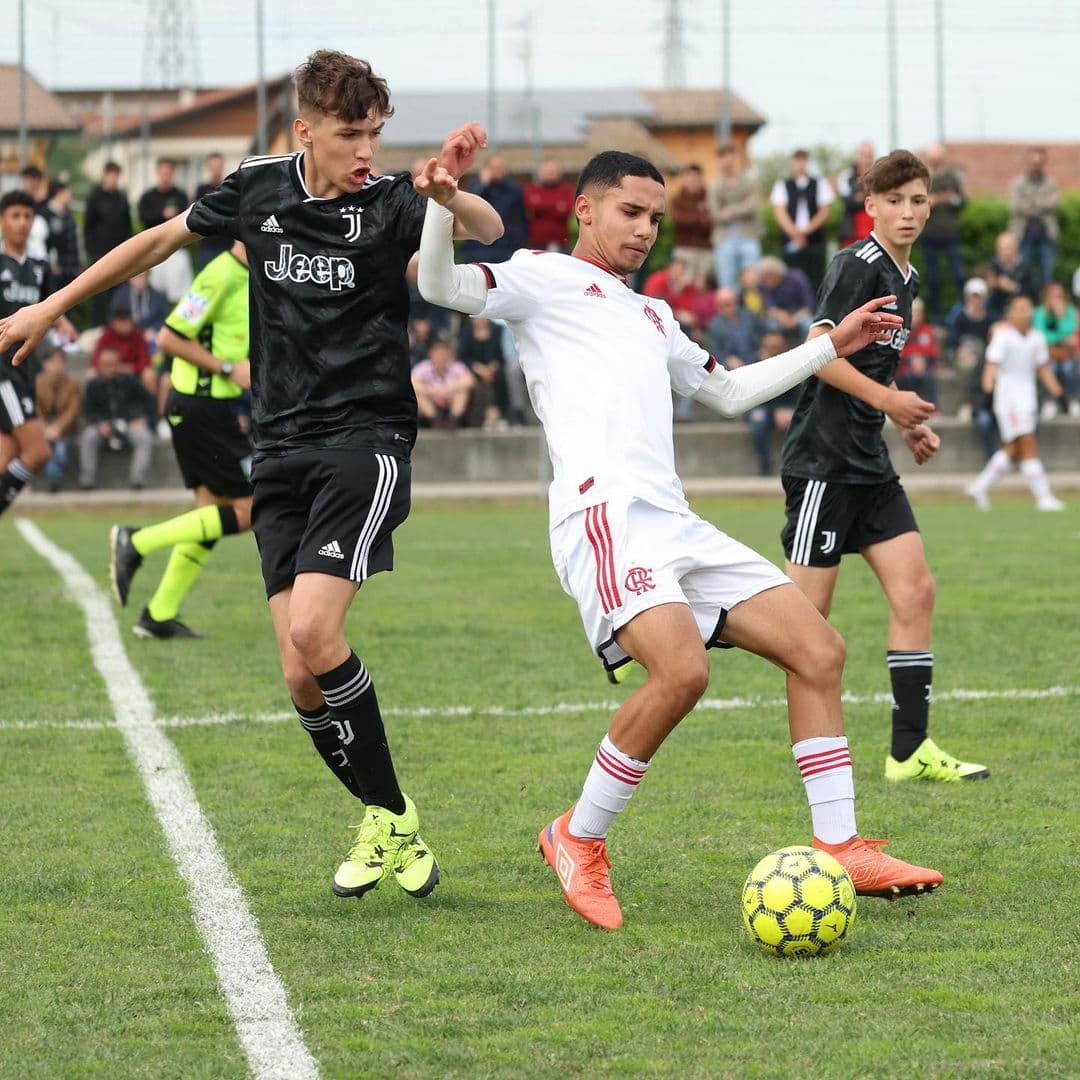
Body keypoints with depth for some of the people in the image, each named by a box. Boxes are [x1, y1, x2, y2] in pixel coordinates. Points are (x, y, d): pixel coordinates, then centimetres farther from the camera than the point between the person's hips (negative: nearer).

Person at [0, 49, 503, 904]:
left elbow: (489, 232, -25)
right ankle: (387, 821, 13)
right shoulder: (257, 189, 5)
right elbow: (161, 240, 21)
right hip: (281, 450, 4)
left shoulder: (390, 205, -7)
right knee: (302, 674, -5)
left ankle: (393, 821, -5)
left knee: (313, 632, -22)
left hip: (366, 441, -4)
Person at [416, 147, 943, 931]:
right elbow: (441, 286, -8)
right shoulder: (545, 279, 9)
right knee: (682, 670, -29)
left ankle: (841, 850, 6)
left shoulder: (650, 315, 32)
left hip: (676, 524, 8)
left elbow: (730, 391, 44)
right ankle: (579, 840, -10)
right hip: (606, 513, -8)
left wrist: (832, 346, 42)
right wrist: (442, 206, -27)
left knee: (819, 649, 0)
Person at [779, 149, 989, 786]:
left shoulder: (907, 279, 16)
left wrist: (910, 425, 17)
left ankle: (911, 750, 1)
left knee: (916, 591, 1)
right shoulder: (859, 267, -12)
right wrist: (887, 398, -23)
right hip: (824, 463, -9)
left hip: (870, 465, 9)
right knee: (808, 611, -8)